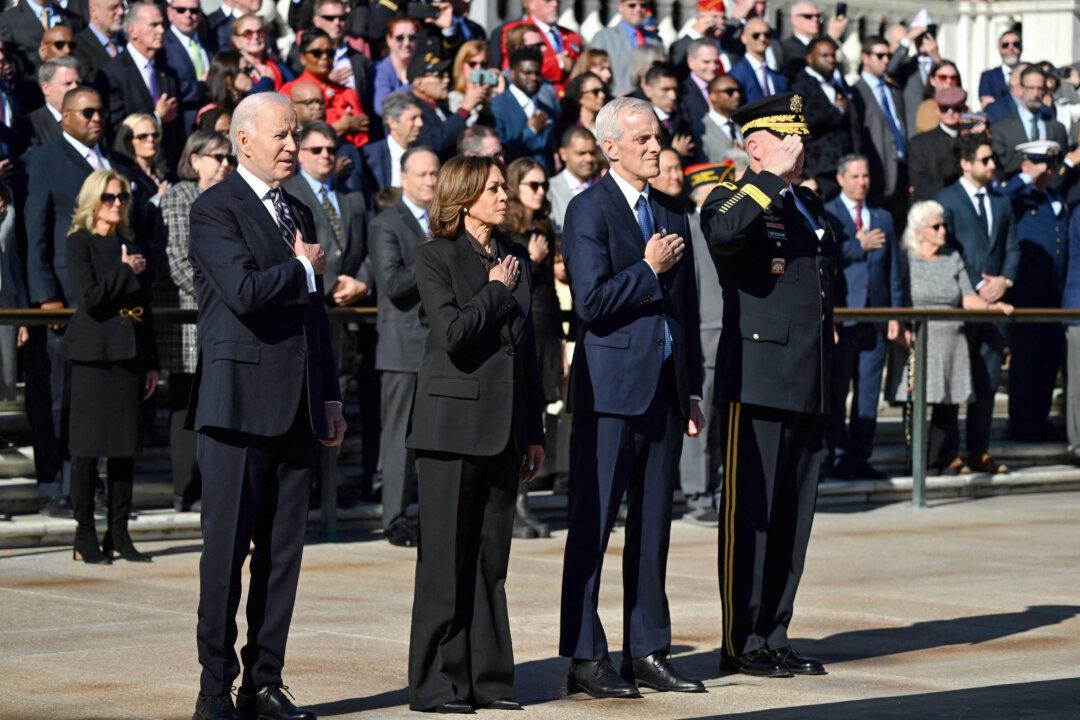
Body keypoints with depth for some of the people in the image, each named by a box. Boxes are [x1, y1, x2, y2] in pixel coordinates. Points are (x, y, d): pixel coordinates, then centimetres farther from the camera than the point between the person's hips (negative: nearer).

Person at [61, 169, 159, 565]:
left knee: (126, 444, 6)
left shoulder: (133, 246, 14)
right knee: (89, 444, -3)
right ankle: (85, 536, 2)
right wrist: (125, 272, -8)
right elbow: (89, 298, -16)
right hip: (94, 354, -5)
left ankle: (119, 533, 11)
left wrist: (151, 363, 13)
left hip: (129, 354, 6)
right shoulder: (79, 243, -2)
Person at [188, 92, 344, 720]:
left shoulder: (300, 214, 19)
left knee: (283, 552, 7)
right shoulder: (216, 209, -5)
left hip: (297, 409, 7)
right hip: (241, 404, -7)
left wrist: (330, 397, 17)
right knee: (227, 551, -3)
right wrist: (305, 270, -4)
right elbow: (244, 291, -20)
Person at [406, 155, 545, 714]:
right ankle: (436, 684, 2)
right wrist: (496, 290, -6)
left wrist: (533, 432, 14)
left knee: (491, 560, 8)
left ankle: (487, 678, 13)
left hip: (503, 428, 6)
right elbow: (452, 332, -18)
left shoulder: (515, 259, 15)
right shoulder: (437, 256, -4)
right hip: (453, 422, -6)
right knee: (445, 558, -2)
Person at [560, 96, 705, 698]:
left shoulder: (673, 213, 16)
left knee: (653, 528, 10)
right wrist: (650, 269, -11)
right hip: (612, 390, -7)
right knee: (593, 527, -3)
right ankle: (586, 659, 0)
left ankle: (648, 653, 16)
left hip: (666, 391, 7)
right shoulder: (589, 211, -6)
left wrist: (693, 392, 15)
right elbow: (592, 302, -16)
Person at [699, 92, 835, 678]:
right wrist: (771, 178, -25)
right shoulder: (732, 201, -5)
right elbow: (724, 233, -32)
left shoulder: (810, 207, 18)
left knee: (793, 517, 10)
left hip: (808, 388, 8)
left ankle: (774, 637, 16)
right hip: (756, 384, -8)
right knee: (749, 514, -3)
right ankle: (742, 644, 1)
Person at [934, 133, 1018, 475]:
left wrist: (1004, 280, -4)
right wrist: (976, 287, -11)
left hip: (993, 300, 6)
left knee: (988, 381, 5)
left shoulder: (1001, 203, 16)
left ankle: (978, 453, 10)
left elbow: (1012, 247, 15)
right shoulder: (946, 199, -2)